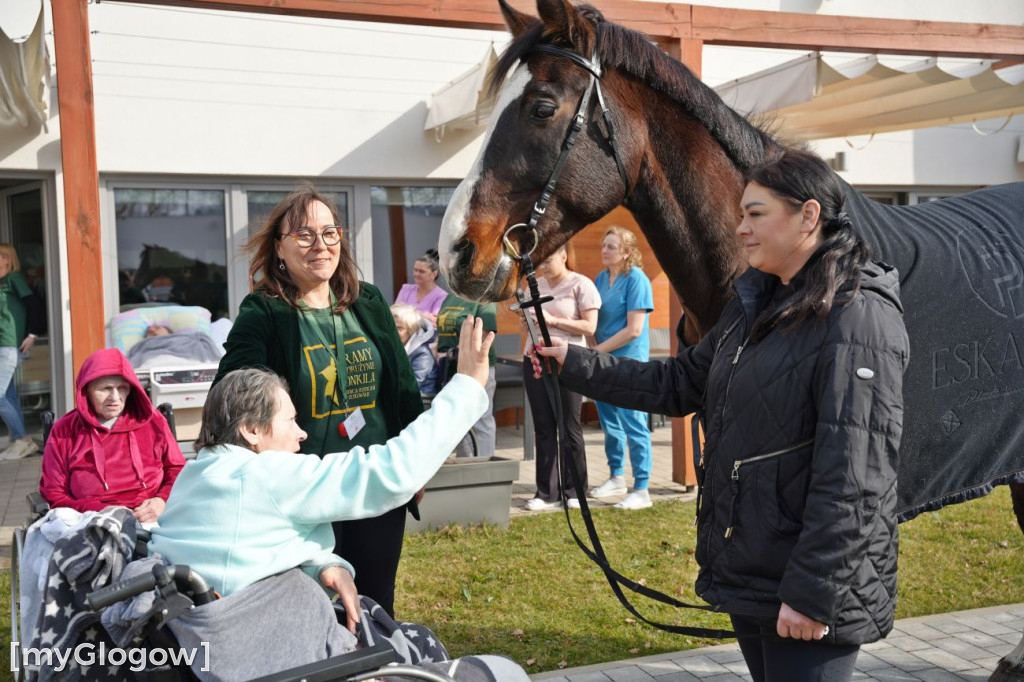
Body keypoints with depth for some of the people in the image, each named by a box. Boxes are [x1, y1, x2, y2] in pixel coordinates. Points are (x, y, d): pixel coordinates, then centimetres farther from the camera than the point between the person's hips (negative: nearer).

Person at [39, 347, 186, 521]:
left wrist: (163, 501, -3)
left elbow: (178, 471, 19)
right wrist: (101, 511, -7)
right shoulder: (64, 432, 13)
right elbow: (54, 495, 10)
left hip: (150, 519, 1)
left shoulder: (152, 421, 17)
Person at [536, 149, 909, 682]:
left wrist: (810, 595, -23)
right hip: (747, 572, 9)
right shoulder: (755, 305, 10)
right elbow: (679, 385, 15)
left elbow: (852, 476, -22)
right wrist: (573, 363, 9)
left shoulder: (859, 318, -17)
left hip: (812, 584, -9)